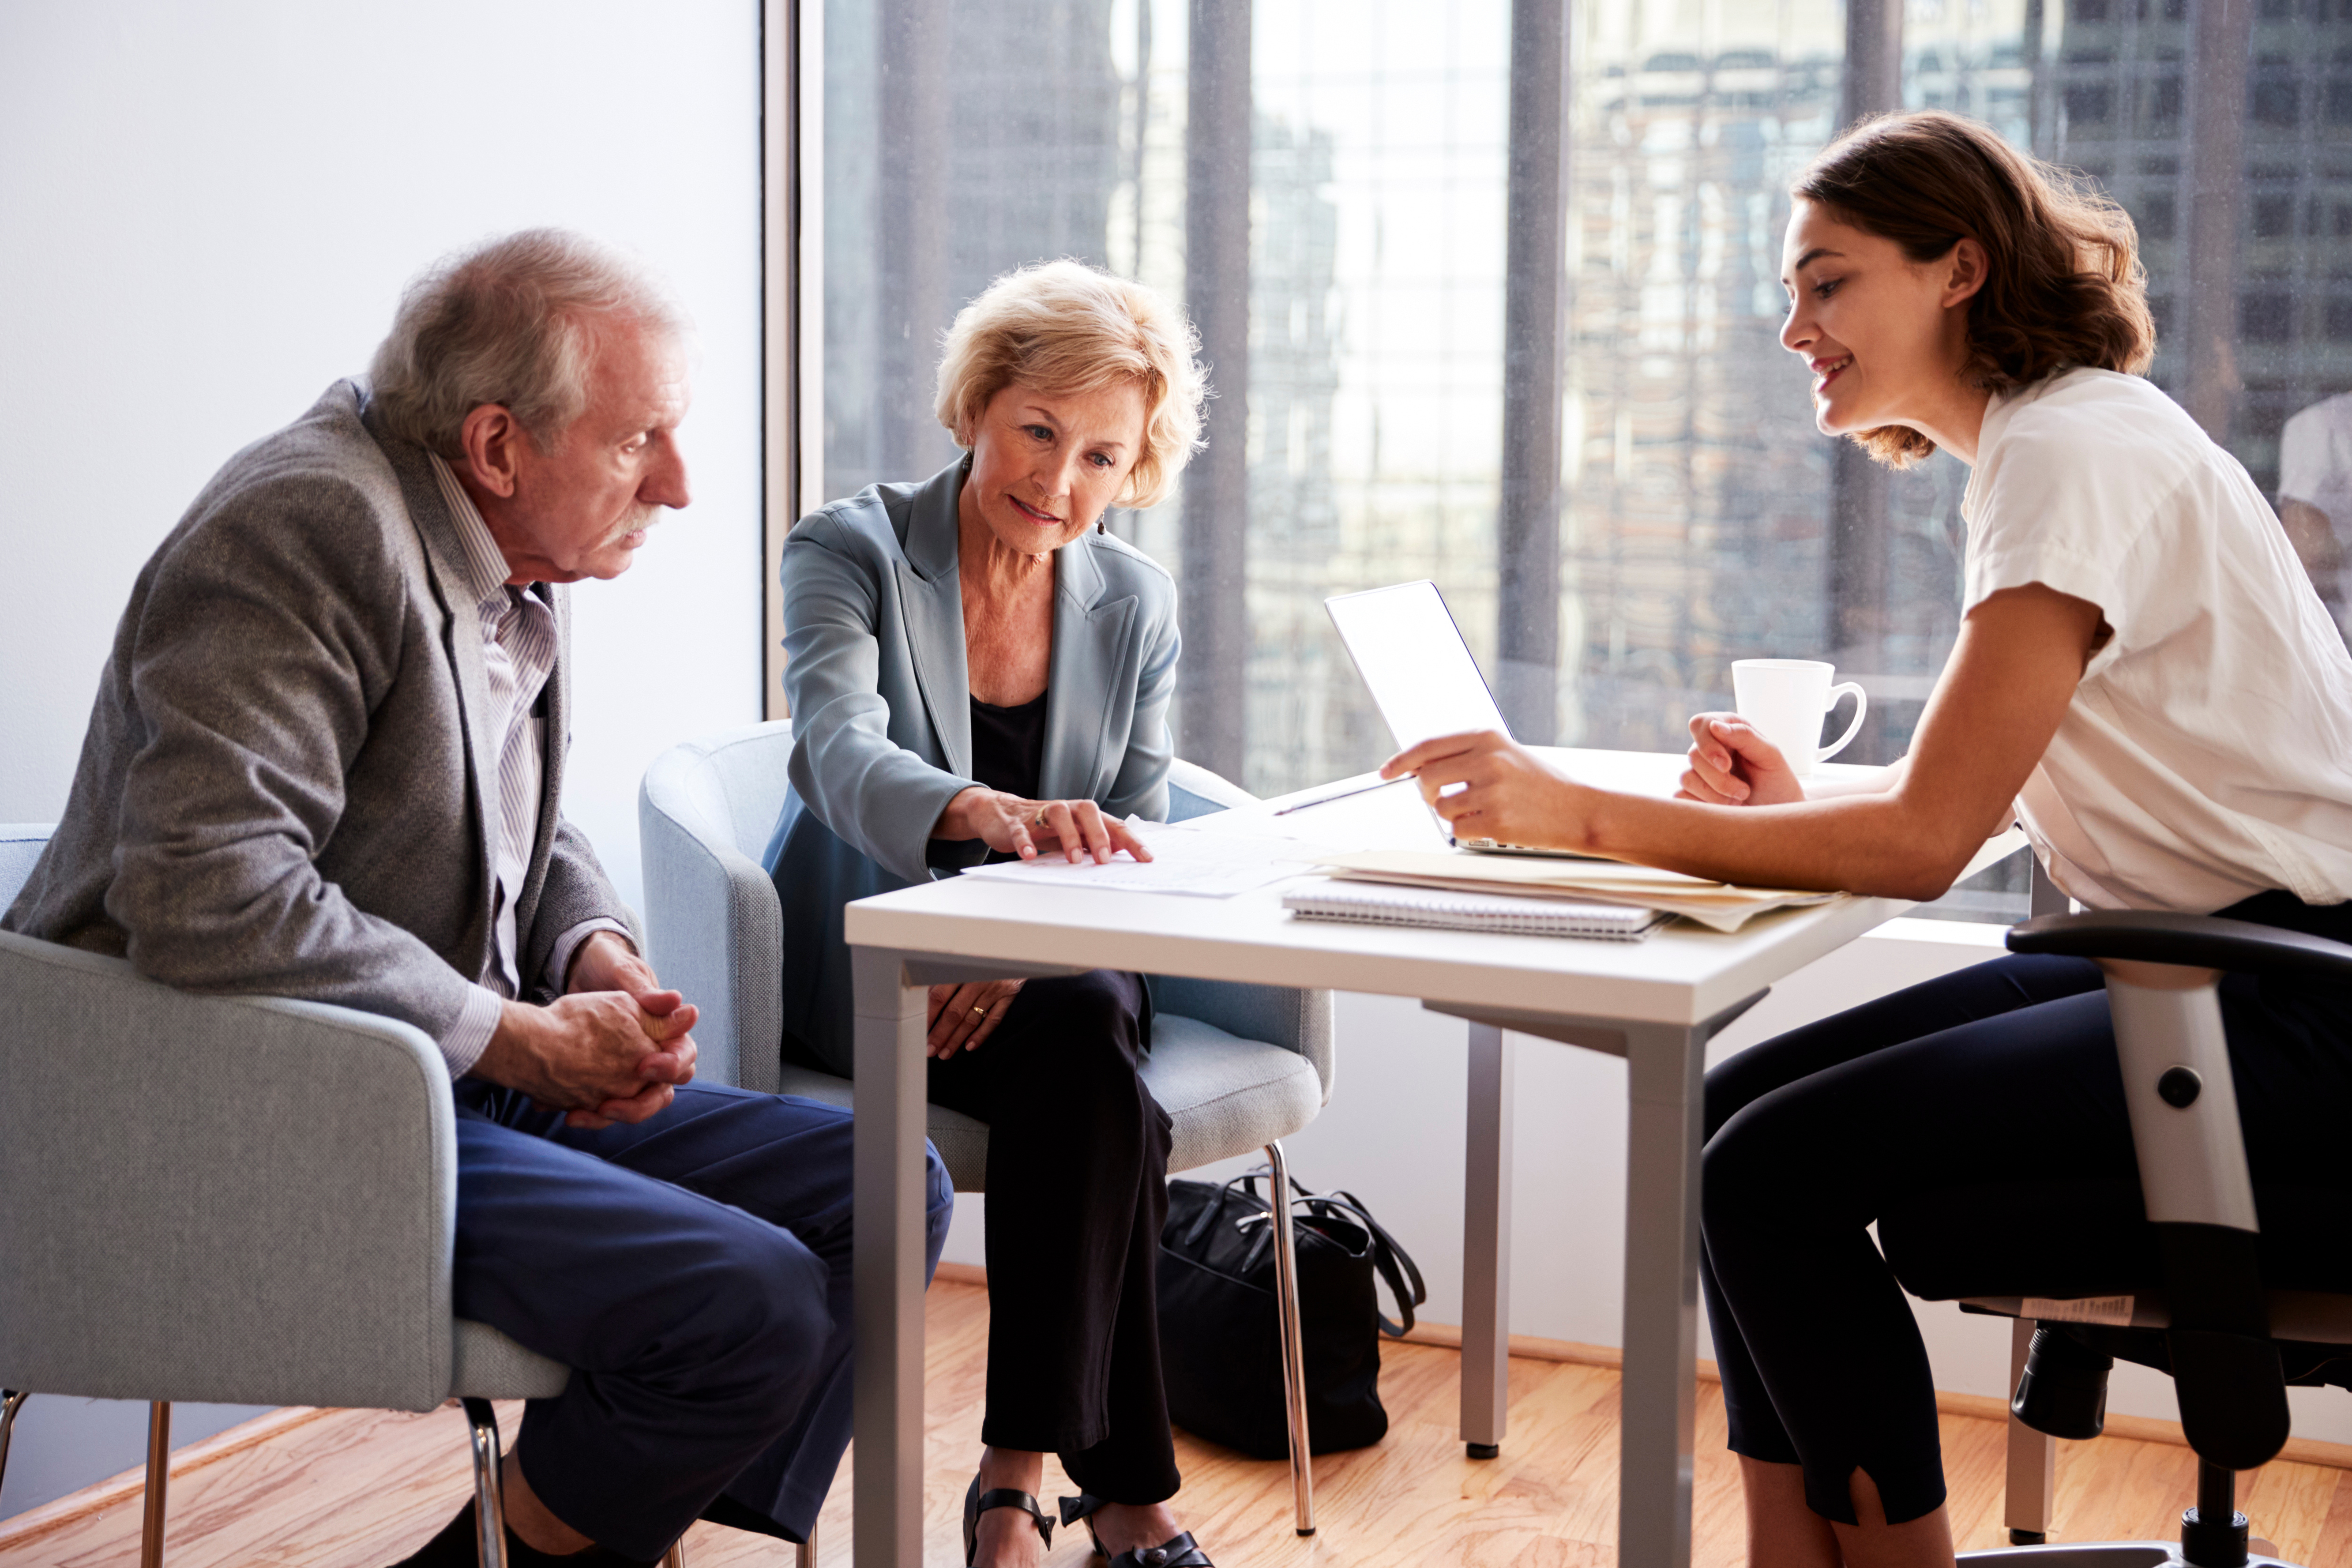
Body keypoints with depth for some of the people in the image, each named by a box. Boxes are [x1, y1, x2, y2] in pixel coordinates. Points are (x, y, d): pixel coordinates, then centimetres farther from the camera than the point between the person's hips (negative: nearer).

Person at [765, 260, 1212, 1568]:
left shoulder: (1136, 603, 7)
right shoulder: (851, 552, -7)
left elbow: (1137, 844, 4)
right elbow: (839, 755, -26)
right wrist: (997, 816, -49)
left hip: (1054, 973, 3)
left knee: (1085, 1031, -33)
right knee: (1095, 1070, -32)